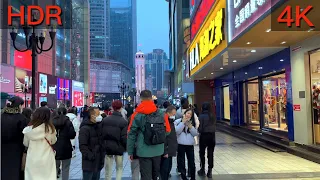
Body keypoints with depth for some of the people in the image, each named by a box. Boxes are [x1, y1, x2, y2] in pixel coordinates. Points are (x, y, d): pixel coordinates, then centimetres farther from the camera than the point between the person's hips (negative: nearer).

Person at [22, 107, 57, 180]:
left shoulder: (28, 129, -10)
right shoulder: (50, 128, -14)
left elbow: (25, 143, 6)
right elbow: (53, 141, 4)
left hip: (32, 159, 1)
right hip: (47, 159, -1)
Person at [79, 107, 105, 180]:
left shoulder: (99, 126, 11)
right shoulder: (85, 128, -15)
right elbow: (82, 146, -20)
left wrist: (103, 155, 14)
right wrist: (90, 156, -25)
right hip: (89, 163, -7)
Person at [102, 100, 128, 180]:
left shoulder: (105, 120, -4)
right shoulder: (124, 122, -13)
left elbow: (102, 134, -1)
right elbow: (124, 137, -15)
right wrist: (127, 148, 0)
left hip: (107, 147, 3)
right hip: (118, 148, -2)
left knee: (108, 169, 14)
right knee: (119, 168, 14)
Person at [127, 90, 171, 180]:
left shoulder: (137, 115, -10)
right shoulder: (161, 114, -3)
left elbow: (131, 134, -9)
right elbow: (167, 131, -1)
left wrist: (130, 152, -1)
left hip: (144, 151, -3)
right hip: (158, 151, 3)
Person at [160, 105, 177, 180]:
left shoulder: (171, 122, 13)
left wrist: (174, 149, 17)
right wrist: (165, 152, -23)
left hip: (170, 150, 10)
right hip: (166, 152, -10)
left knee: (168, 168, 17)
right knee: (164, 169, -3)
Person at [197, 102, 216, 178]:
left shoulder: (201, 116, -12)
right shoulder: (213, 116, 0)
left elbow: (200, 128, -11)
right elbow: (214, 126, 0)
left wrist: (200, 131, 8)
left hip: (204, 136, -3)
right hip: (212, 136, 3)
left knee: (202, 153, 13)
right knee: (210, 154, 8)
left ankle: (203, 170, 22)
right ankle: (209, 172, 10)